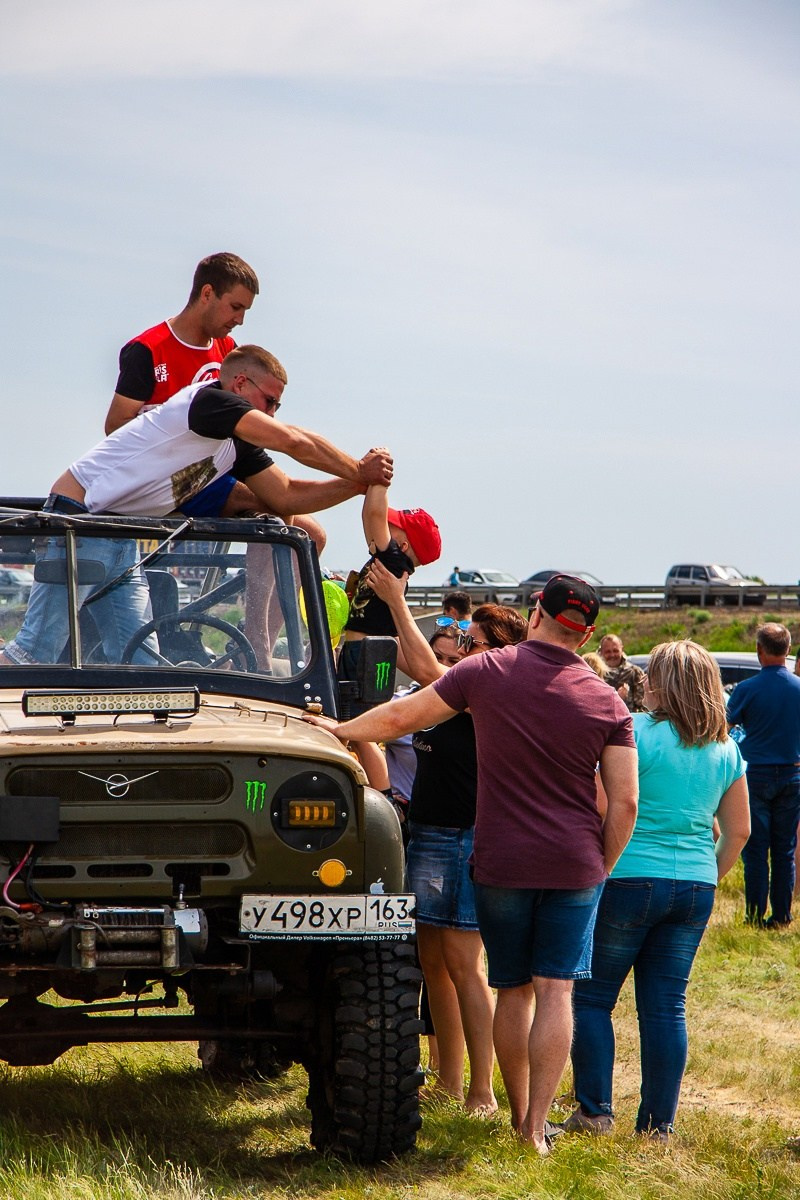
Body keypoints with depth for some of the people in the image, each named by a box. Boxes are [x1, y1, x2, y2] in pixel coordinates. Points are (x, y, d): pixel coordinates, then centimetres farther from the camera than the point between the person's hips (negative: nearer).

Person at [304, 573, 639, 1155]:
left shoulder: (488, 671, -4)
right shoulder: (608, 703, -2)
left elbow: (401, 717, 4)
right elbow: (624, 804, -4)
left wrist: (340, 729, 21)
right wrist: (601, 869, 10)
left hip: (501, 862, 0)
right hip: (576, 866, 0)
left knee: (513, 990, 14)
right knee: (555, 992, -1)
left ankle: (520, 1115, 21)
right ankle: (538, 1127, -7)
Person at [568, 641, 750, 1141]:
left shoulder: (638, 732, -10)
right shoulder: (726, 749, 7)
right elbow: (739, 830, 12)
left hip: (629, 878, -5)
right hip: (694, 885, 5)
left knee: (593, 997, 6)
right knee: (668, 1006, 8)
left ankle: (595, 1113, 3)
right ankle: (658, 1125, 8)